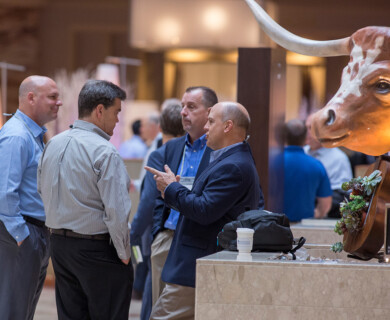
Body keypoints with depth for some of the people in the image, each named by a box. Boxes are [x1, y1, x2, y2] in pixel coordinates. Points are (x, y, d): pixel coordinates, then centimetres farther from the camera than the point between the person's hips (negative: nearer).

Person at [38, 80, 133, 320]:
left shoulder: (53, 145, 7)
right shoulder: (104, 152, -17)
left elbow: (43, 191, 16)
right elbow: (116, 211, -20)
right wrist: (124, 253, -8)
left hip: (60, 245, 8)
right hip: (97, 246, -8)